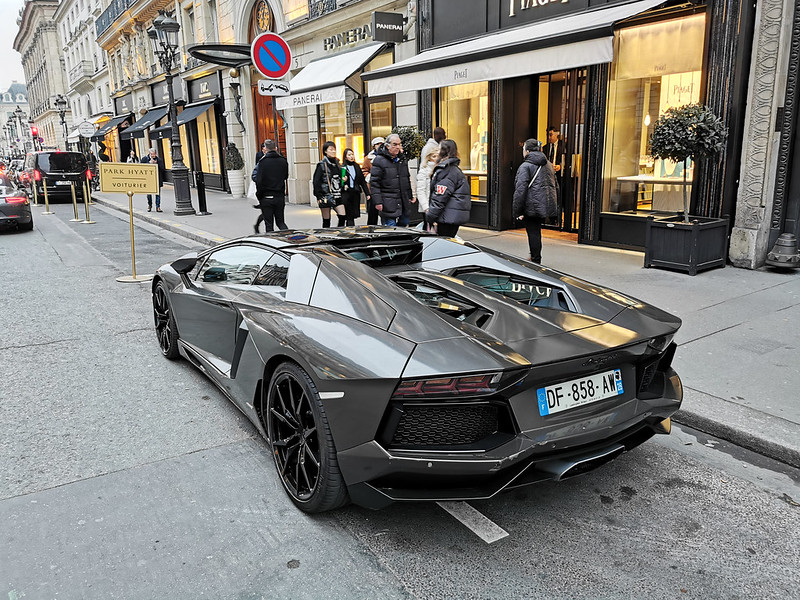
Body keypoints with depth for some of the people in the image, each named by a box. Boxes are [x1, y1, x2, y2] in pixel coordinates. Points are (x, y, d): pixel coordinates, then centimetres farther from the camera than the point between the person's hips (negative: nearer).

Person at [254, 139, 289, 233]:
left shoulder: (263, 161, -10)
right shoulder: (283, 161, 1)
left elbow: (259, 180, -12)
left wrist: (259, 195, -2)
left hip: (266, 198, -3)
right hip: (280, 197, 3)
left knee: (268, 224, 5)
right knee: (280, 222, 13)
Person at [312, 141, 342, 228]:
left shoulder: (337, 163, 12)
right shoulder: (322, 165, -7)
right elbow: (316, 182, -9)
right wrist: (319, 197, -14)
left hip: (337, 196, 6)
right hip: (326, 196, -6)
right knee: (326, 221, 1)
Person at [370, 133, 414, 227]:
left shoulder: (402, 159, 15)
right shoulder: (379, 160, -8)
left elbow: (407, 180, 26)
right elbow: (374, 183, -11)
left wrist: (410, 196, 23)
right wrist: (378, 202, -16)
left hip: (404, 202, 7)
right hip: (388, 205, -7)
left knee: (404, 224, 12)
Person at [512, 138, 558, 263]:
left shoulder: (525, 166, -10)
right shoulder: (548, 164, 14)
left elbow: (520, 190, -16)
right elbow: (555, 186, 18)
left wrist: (517, 211, -14)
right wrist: (554, 206, 22)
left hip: (532, 206, -7)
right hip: (546, 205, 7)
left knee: (533, 233, 0)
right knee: (536, 233, 18)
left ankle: (535, 261, 4)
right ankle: (536, 258, 26)